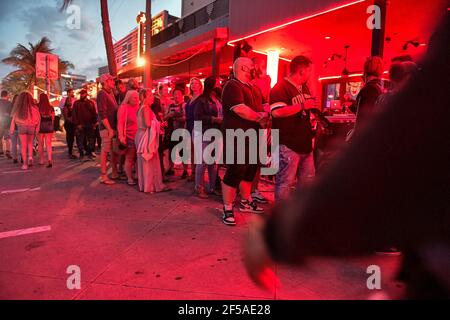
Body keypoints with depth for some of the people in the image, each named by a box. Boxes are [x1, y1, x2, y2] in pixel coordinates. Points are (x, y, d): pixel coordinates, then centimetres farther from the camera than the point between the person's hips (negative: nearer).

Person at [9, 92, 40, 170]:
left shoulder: (18, 108, -2)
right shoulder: (34, 108, -3)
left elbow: (14, 119, 2)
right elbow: (38, 119, -3)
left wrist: (11, 130, 9)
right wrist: (37, 129, 2)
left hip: (21, 127, -1)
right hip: (31, 128, 1)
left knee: (24, 146, 5)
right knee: (30, 144, 21)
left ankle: (25, 164, 4)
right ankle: (30, 157, 0)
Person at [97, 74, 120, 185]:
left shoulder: (111, 93, 17)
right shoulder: (102, 94, -10)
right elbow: (102, 114, -17)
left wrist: (115, 128, 14)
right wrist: (109, 129, -20)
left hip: (113, 127, 9)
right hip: (107, 128, -9)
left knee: (114, 151, 14)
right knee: (105, 151, -4)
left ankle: (115, 173, 24)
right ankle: (103, 176, 2)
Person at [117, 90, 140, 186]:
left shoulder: (138, 107, 13)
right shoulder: (123, 108, -3)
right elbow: (120, 123, -9)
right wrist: (121, 136, -18)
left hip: (139, 137, 5)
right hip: (129, 138, -5)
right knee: (129, 159, 0)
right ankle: (130, 178, 8)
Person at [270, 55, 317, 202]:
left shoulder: (305, 88, 17)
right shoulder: (281, 87, -12)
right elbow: (277, 112, -27)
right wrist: (302, 106, -21)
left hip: (305, 143, 10)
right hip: (288, 144, -10)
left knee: (308, 179, 18)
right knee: (285, 182, -2)